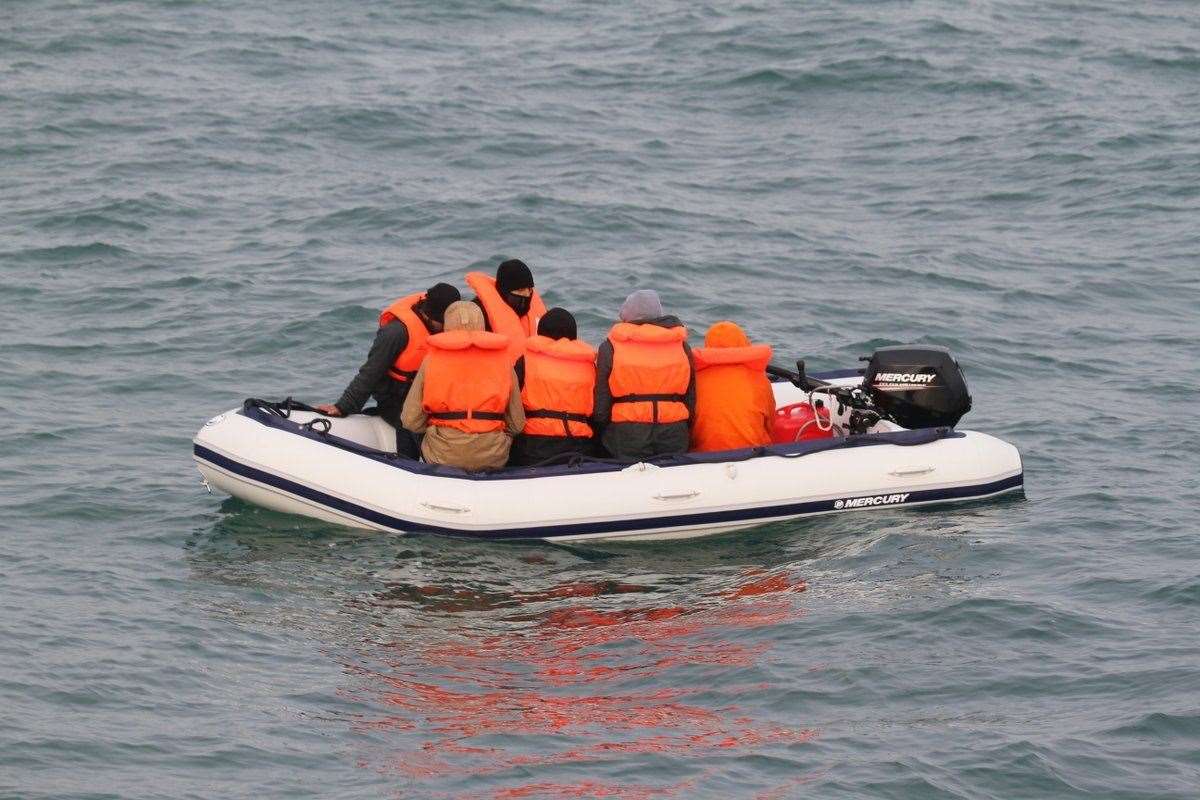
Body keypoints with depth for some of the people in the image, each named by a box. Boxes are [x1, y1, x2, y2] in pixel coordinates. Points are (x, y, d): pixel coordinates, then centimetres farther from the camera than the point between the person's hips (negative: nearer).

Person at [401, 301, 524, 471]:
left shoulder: (431, 361, 2)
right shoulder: (503, 360, 5)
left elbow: (410, 421, 0)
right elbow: (517, 425, 6)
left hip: (443, 456, -2)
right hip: (492, 458, 2)